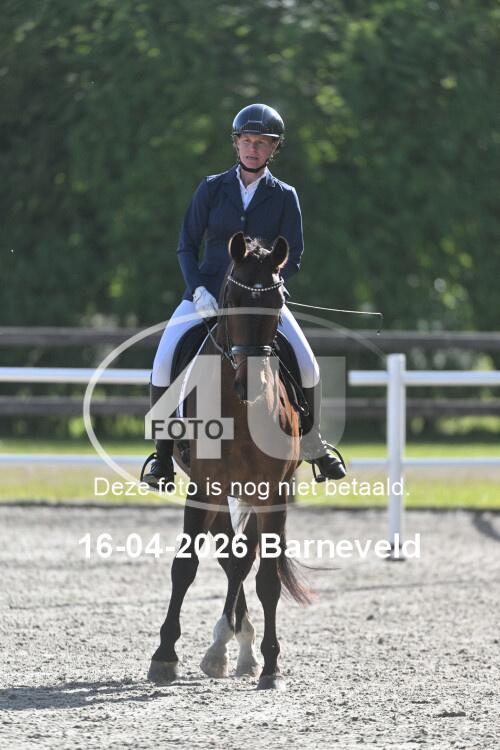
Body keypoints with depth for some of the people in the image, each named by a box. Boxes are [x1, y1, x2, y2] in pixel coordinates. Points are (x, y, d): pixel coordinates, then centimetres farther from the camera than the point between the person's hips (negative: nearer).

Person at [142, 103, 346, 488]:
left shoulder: (284, 197, 2)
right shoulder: (212, 189, 2)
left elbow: (293, 257, 0)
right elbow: (187, 247, 2)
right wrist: (198, 290, -14)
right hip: (208, 293, 0)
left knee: (308, 366, -17)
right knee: (163, 366, -20)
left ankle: (312, 442, 10)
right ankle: (163, 453, -3)